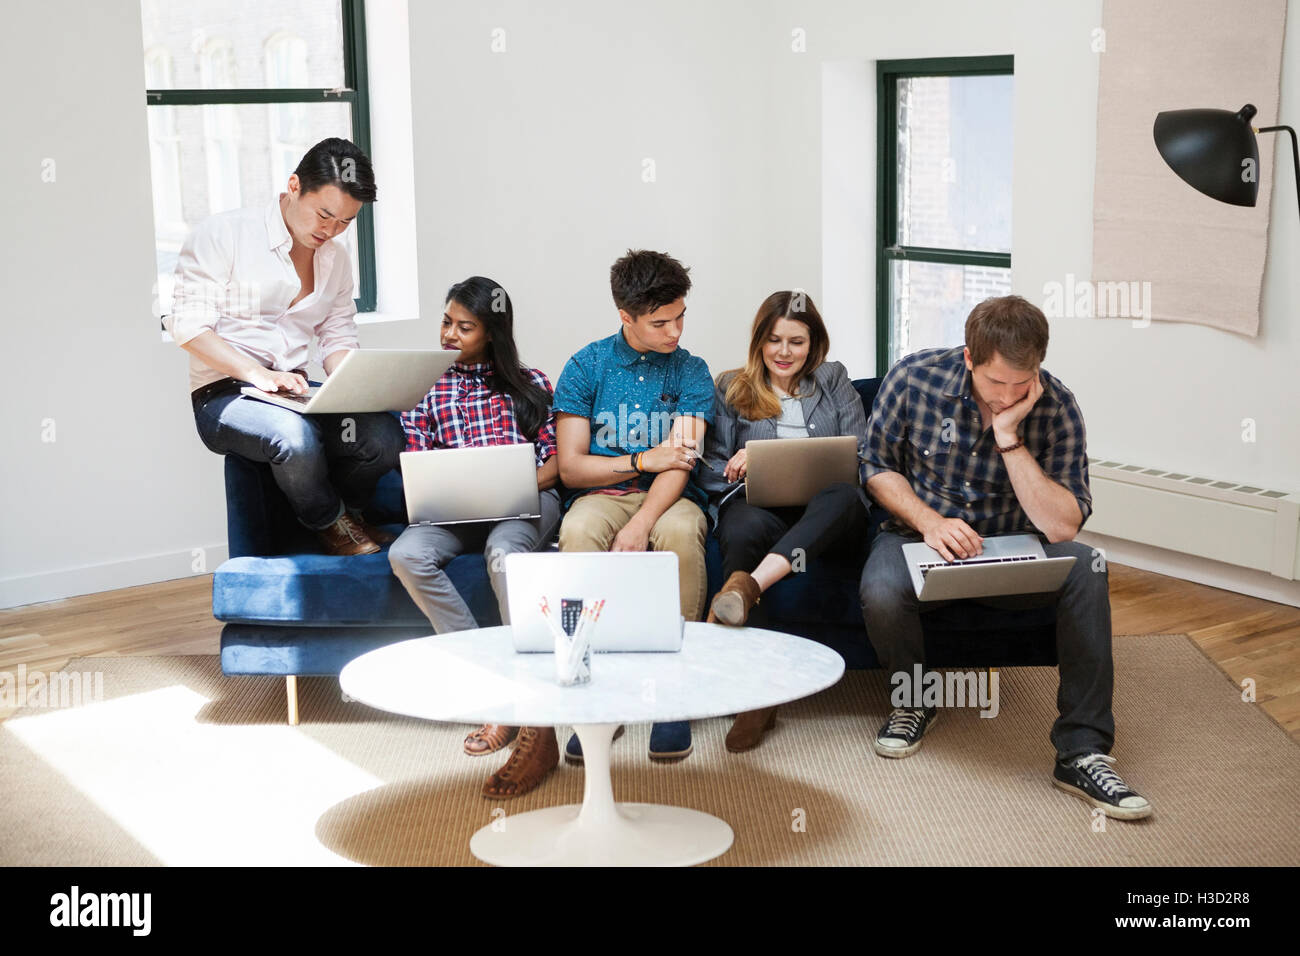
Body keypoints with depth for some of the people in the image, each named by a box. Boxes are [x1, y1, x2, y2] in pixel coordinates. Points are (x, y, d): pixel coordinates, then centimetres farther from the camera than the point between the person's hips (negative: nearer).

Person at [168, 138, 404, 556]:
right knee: (294, 436, -38)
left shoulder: (336, 259, 16)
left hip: (295, 396, 5)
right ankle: (329, 521, -5)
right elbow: (187, 324, -11)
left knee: (384, 434, -25)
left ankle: (343, 509, 8)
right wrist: (258, 375, -24)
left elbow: (338, 338, 17)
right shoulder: (222, 234, -5)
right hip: (222, 395, -5)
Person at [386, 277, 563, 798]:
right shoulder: (426, 387, 17)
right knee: (406, 555, -32)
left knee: (503, 552, -39)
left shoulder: (530, 383, 16)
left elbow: (556, 457, 10)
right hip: (454, 510, 3)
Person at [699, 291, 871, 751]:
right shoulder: (731, 389, 21)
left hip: (825, 517, 1)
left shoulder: (834, 382, 22)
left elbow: (860, 455, 8)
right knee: (740, 529, -40)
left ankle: (748, 584, -57)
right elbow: (712, 469, 16)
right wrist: (745, 467, -7)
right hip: (758, 506, 0)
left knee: (843, 493, -38)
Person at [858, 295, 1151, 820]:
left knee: (1086, 567, -29)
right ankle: (915, 699, 0)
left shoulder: (1057, 407, -14)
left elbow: (1062, 526, -21)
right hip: (918, 534, -1)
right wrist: (928, 520, -19)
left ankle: (1082, 752, -21)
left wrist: (1008, 436, -27)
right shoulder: (913, 379, -14)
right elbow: (879, 466, -1)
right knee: (882, 593, -35)